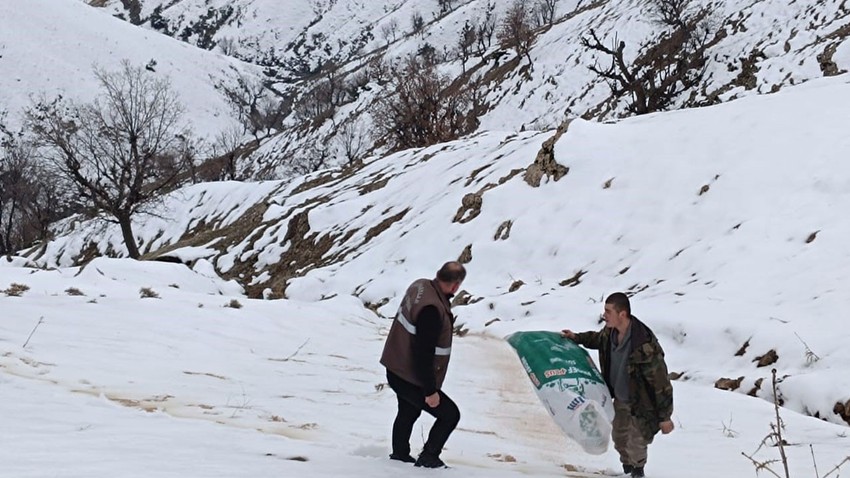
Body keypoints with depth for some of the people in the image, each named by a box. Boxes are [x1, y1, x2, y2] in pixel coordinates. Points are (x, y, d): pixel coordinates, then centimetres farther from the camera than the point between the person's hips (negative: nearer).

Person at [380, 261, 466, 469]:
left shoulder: (420, 285, -6)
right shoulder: (432, 310, -33)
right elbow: (424, 354, -29)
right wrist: (430, 391, -22)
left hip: (397, 370, 10)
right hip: (412, 379, -10)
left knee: (407, 413, 30)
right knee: (450, 414, 5)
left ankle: (399, 455, 46)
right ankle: (428, 458, 14)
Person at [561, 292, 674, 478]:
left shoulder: (644, 345, -37)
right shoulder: (610, 331, -13)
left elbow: (660, 381, -29)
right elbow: (599, 338, 16)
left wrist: (665, 416, -24)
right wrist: (576, 338, 3)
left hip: (640, 404, -7)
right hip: (620, 399, 7)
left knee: (635, 444, 3)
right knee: (619, 437, 21)